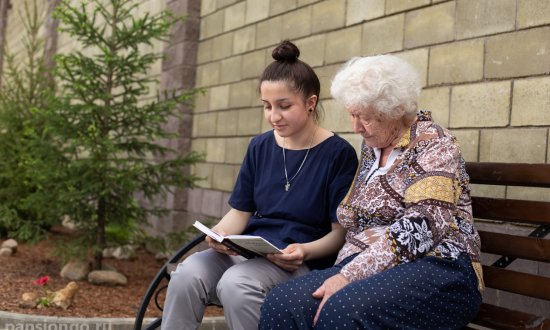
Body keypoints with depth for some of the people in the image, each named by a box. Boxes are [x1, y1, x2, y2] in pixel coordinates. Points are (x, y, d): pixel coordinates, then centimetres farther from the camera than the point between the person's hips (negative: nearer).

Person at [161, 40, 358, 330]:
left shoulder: (338, 153, -4)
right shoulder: (260, 147, 12)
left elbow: (341, 230, -4)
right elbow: (240, 211, 14)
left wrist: (305, 251, -23)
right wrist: (220, 233, -9)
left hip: (302, 261, -4)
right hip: (248, 250, 5)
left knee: (235, 284, -34)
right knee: (186, 274, -26)